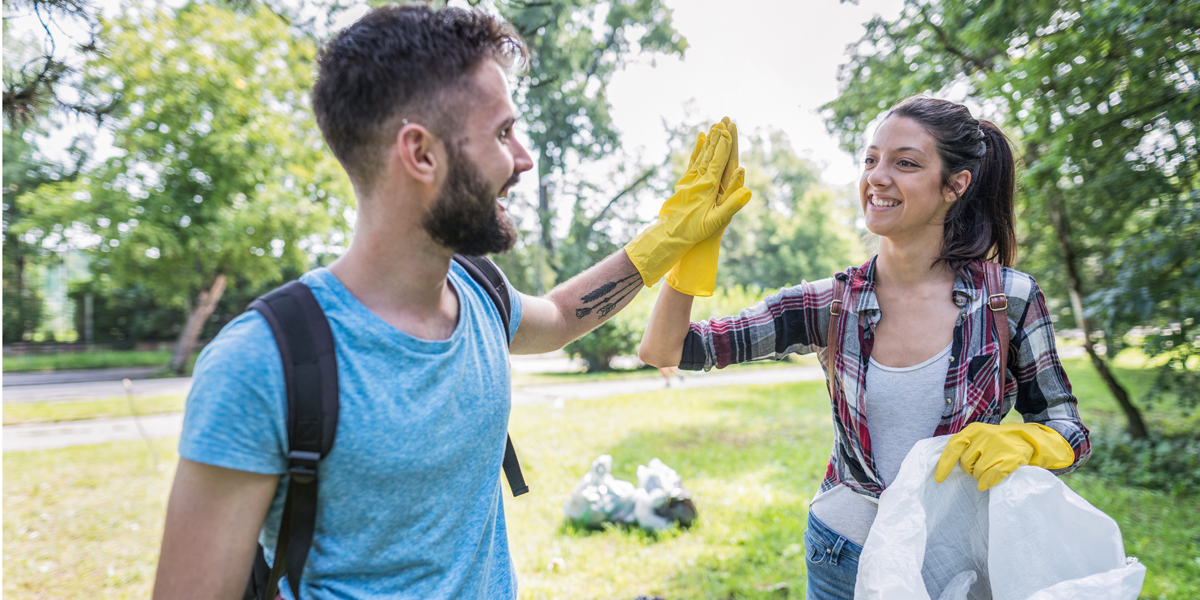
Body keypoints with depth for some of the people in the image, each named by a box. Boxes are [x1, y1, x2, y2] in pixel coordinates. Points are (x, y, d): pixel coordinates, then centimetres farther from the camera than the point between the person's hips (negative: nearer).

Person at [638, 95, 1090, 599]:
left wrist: (1017, 442, -24)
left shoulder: (1010, 299, -12)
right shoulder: (827, 305, -11)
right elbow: (664, 350, -15)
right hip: (845, 559, 1)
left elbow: (1069, 435, -2)